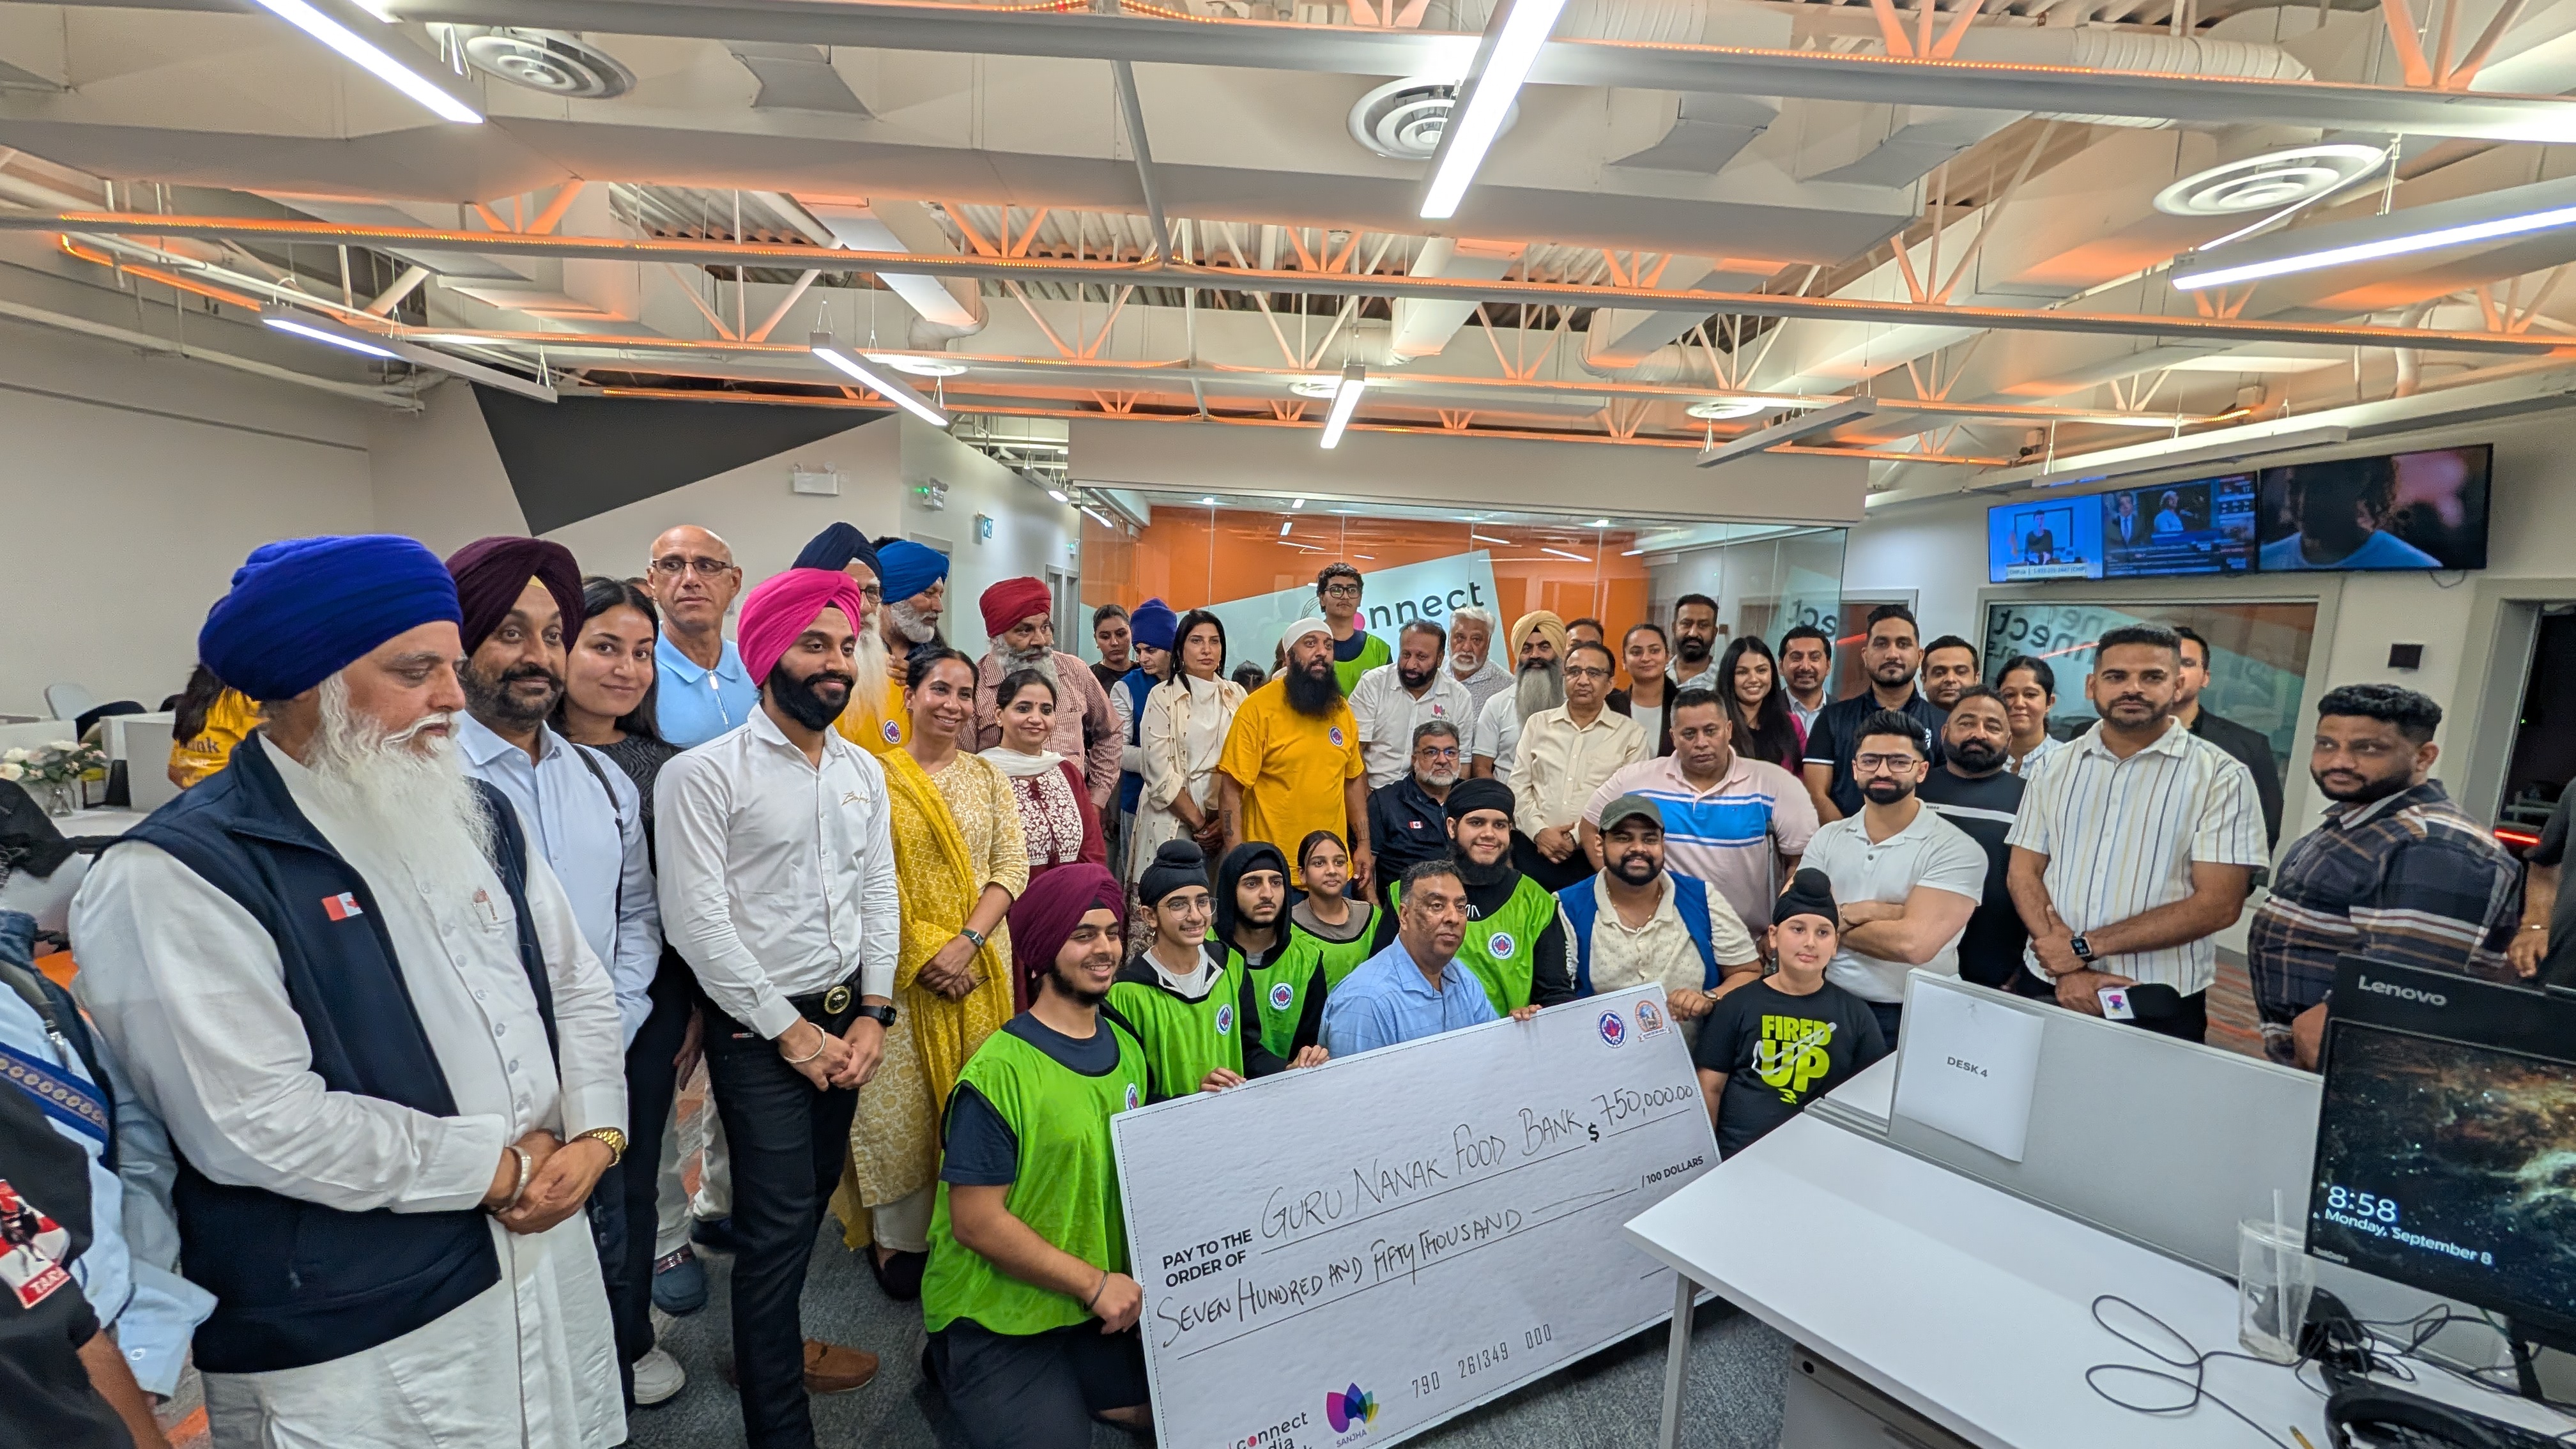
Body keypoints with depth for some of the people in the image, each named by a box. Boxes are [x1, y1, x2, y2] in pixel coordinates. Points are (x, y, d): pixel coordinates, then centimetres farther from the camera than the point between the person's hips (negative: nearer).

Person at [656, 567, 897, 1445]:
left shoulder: (864, 771, 6)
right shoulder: (703, 774, -12)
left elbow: (880, 895, 7)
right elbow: (697, 921, -15)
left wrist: (872, 1013, -1)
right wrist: (792, 1031, -13)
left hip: (845, 1019, 6)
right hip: (757, 1030, -6)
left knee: (810, 1201, 20)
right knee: (778, 1223, 1)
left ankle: (775, 1345, 44)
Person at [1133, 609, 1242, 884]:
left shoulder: (1237, 695, 10)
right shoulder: (1163, 696, -1)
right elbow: (1160, 772, -8)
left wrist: (1225, 820, -6)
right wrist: (1197, 822, -9)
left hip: (1226, 821, 3)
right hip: (1173, 822, -3)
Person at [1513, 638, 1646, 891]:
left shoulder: (1631, 734, 5)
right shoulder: (1537, 723, 12)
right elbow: (1519, 786, 8)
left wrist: (1578, 837, -11)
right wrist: (1539, 830, -8)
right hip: (1534, 851, 2)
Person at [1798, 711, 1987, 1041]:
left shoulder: (1956, 850, -7)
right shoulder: (1827, 838, 6)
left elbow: (1913, 943, -18)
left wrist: (1835, 922, -6)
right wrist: (1876, 912, -14)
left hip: (1915, 1018, -1)